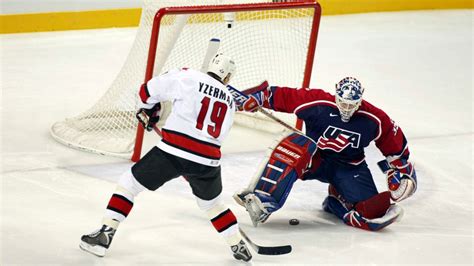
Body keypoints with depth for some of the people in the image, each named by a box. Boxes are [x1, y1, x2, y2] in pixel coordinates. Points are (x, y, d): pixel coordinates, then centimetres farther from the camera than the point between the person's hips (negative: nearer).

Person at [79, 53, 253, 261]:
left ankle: (104, 236, 4)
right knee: (211, 203, 31)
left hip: (173, 151, -4)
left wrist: (149, 112, 29)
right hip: (208, 161, 4)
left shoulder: (186, 77, 3)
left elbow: (148, 91, 7)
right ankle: (238, 246, 33)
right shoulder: (229, 101, 17)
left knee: (129, 183, 11)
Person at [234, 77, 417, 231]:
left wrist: (399, 169, 3)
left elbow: (395, 143, 2)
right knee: (295, 146, -36)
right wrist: (258, 97, -18)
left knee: (372, 208, -22)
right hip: (314, 160, -1)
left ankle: (336, 201, 10)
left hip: (349, 168, 1)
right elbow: (282, 96, -13)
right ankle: (263, 202, -43)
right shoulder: (318, 103, -18)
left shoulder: (374, 120, -12)